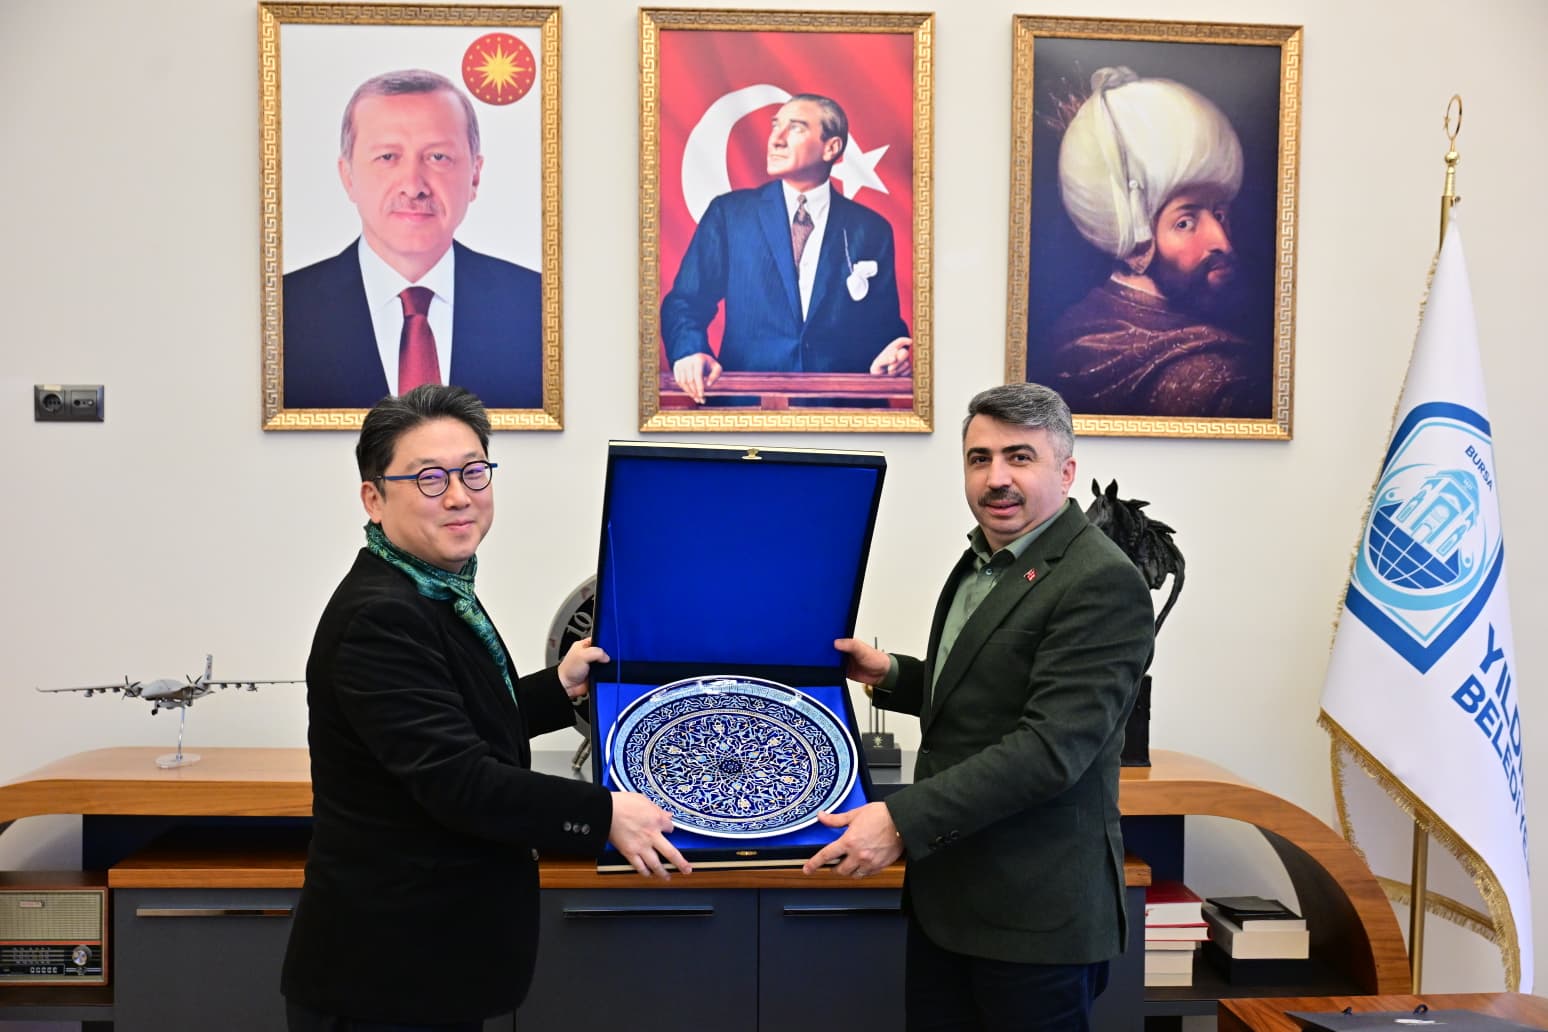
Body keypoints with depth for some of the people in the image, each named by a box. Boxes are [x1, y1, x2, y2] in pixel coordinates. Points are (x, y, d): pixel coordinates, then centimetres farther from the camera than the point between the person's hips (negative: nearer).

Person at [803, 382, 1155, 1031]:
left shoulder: (1102, 584, -18)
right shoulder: (983, 563, 11)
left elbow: (1051, 746, -25)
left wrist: (903, 820, -27)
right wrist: (890, 675, 6)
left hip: (1034, 908, -8)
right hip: (945, 890, 8)